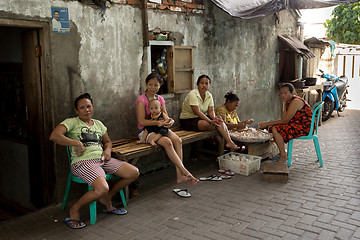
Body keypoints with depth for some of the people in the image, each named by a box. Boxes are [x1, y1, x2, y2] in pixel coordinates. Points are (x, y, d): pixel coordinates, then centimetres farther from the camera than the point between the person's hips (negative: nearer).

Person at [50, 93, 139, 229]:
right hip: (82, 162, -7)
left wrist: (108, 149, 9)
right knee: (102, 188, -33)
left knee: (134, 173, -4)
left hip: (102, 159, 7)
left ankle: (106, 199, 14)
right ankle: (75, 209, -4)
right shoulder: (72, 122, 2)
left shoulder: (98, 124, 22)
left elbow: (107, 141, 33)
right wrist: (77, 143, -14)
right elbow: (54, 136, -13)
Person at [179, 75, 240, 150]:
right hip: (188, 120, -7)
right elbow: (197, 112, -26)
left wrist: (214, 118, -23)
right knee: (208, 124, -30)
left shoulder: (209, 95, 3)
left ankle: (229, 142, -21)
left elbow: (211, 111, 0)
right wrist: (210, 121, -31)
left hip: (202, 117, 7)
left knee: (220, 122, -16)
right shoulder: (193, 94, -19)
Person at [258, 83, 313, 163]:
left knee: (275, 129, -21)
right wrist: (267, 123, -6)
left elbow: (285, 121, -23)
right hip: (298, 125, 11)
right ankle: (282, 153, 13)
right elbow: (282, 119, 7)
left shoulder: (295, 102, -20)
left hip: (305, 127, -11)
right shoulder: (288, 102, 11)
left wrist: (267, 124, -18)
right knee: (273, 127, 10)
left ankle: (284, 156, -12)